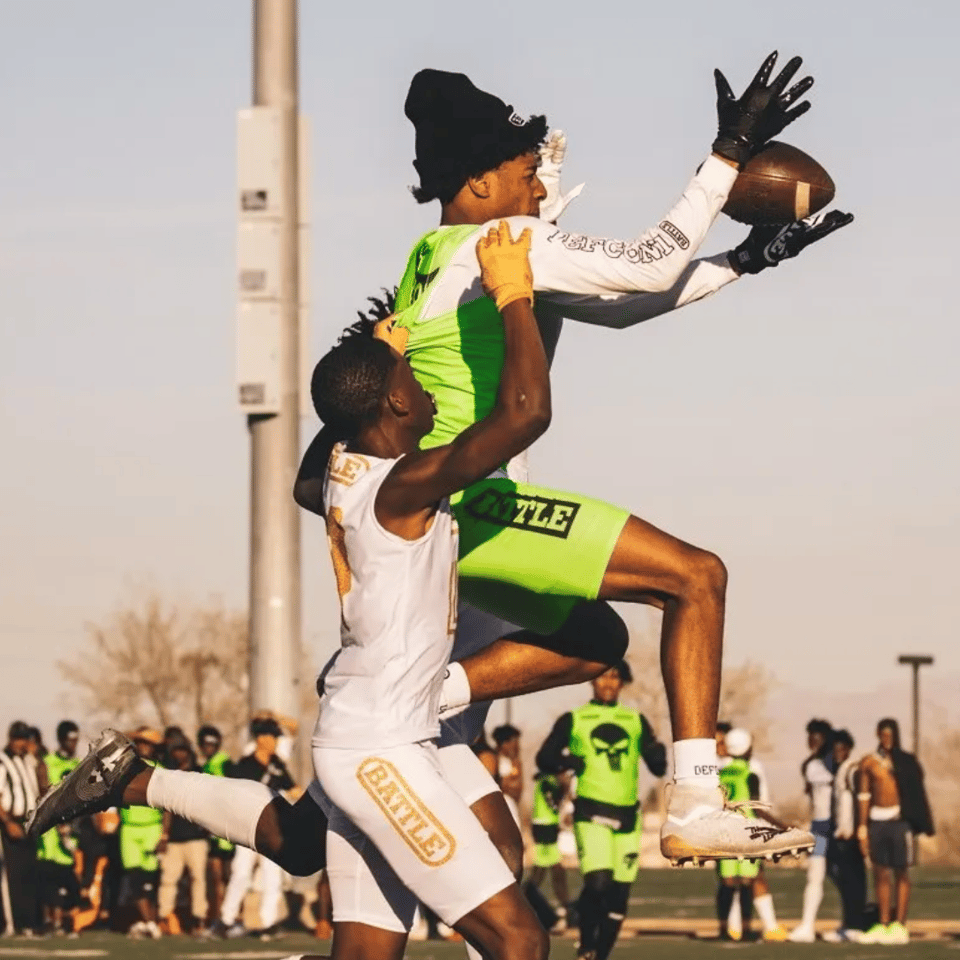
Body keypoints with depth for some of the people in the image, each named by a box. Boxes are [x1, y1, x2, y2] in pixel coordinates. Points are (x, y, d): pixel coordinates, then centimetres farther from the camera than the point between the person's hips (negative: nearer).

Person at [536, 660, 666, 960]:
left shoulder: (636, 721, 13)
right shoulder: (573, 720, 6)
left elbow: (658, 767, 11)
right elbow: (544, 759, 7)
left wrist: (658, 751, -11)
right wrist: (568, 761, -13)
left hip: (627, 816, 3)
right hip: (591, 813, -3)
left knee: (619, 896, 3)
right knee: (598, 882, -23)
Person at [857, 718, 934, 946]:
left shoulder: (907, 762, 2)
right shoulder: (868, 763, 7)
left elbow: (917, 794, 3)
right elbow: (863, 796, 9)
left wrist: (922, 826, -2)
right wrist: (862, 828, 6)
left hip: (900, 819, -2)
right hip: (877, 820, 2)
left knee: (901, 874, -1)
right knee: (880, 874, 5)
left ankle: (899, 926, 0)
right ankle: (883, 925, 10)